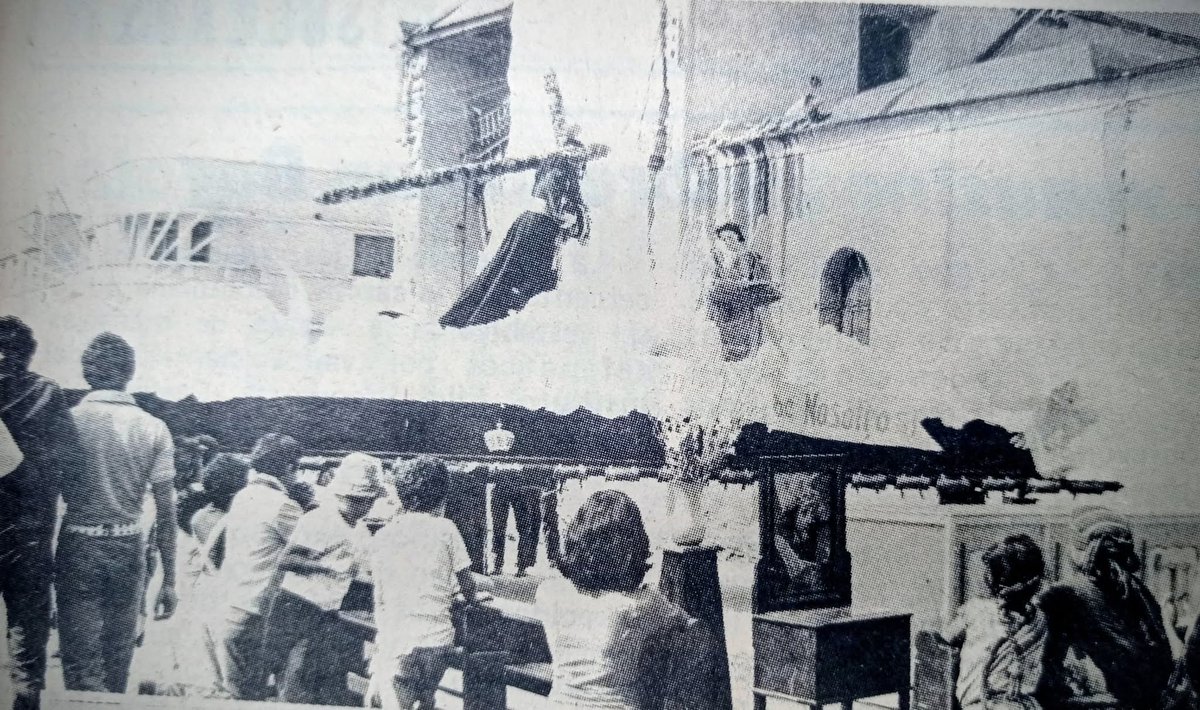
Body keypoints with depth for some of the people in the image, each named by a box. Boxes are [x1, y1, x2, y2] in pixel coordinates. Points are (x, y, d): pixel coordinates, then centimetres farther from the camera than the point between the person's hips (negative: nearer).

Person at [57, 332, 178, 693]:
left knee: (80, 662, 1)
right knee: (118, 657, 16)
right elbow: (166, 509, -3)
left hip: (78, 545, -2)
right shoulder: (154, 428, -2)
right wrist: (169, 579, 2)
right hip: (129, 548, 2)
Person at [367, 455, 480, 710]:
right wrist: (470, 599, 27)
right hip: (439, 639, 0)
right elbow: (466, 582, 7)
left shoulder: (380, 538, 7)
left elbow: (379, 600, 10)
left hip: (397, 641, 0)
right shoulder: (444, 529, 0)